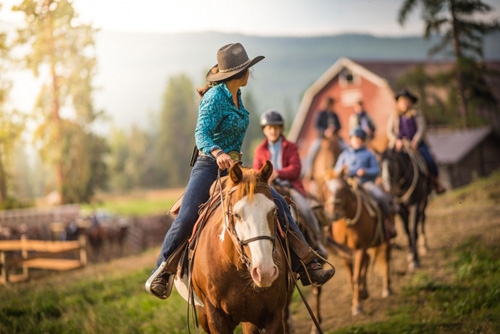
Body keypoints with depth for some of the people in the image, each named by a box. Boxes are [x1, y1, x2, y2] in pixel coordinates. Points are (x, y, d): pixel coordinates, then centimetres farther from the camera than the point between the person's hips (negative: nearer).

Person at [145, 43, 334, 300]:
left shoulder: (235, 96, 10)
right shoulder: (215, 98, -14)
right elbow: (201, 133, -27)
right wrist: (217, 153, -45)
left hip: (233, 168, 7)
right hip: (209, 166, -7)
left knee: (278, 203, -5)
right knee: (186, 218, -23)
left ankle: (306, 262, -1)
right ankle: (161, 271, -6)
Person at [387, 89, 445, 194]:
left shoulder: (417, 114, 7)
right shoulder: (394, 116, 11)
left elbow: (422, 128, -2)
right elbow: (389, 131, 4)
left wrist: (415, 142, -18)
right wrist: (396, 140, -16)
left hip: (416, 144, -1)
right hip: (399, 145, 1)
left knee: (429, 161, -21)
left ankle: (436, 183, -1)